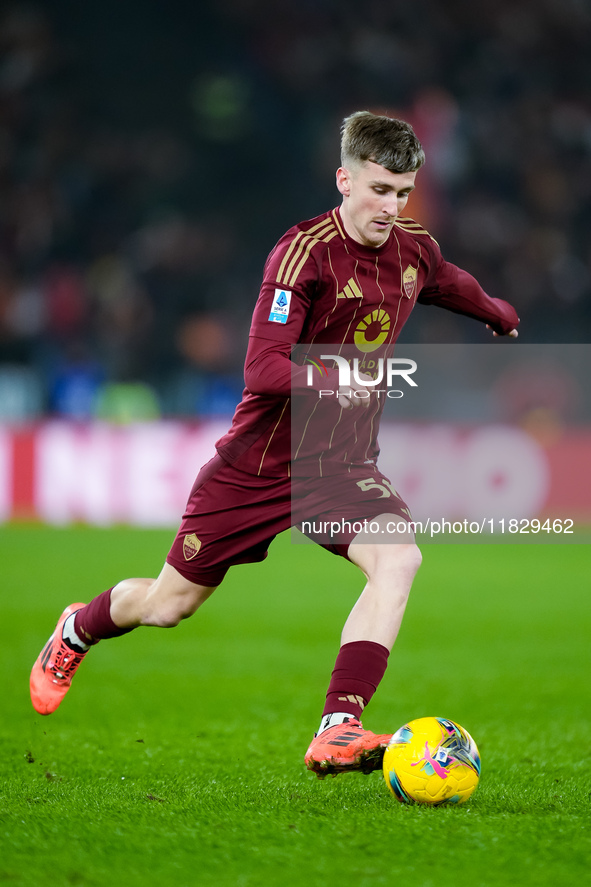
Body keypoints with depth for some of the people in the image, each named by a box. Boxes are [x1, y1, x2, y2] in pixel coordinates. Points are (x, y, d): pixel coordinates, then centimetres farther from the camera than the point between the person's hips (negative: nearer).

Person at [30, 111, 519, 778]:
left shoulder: (414, 249, -1)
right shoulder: (305, 252, -21)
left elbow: (451, 284, 27)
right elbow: (262, 370, -28)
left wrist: (500, 316, 44)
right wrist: (337, 377, -44)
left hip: (343, 463, 4)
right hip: (260, 464, -4)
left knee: (398, 557, -28)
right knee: (169, 605, 10)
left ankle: (336, 733, -31)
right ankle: (75, 634, 45)